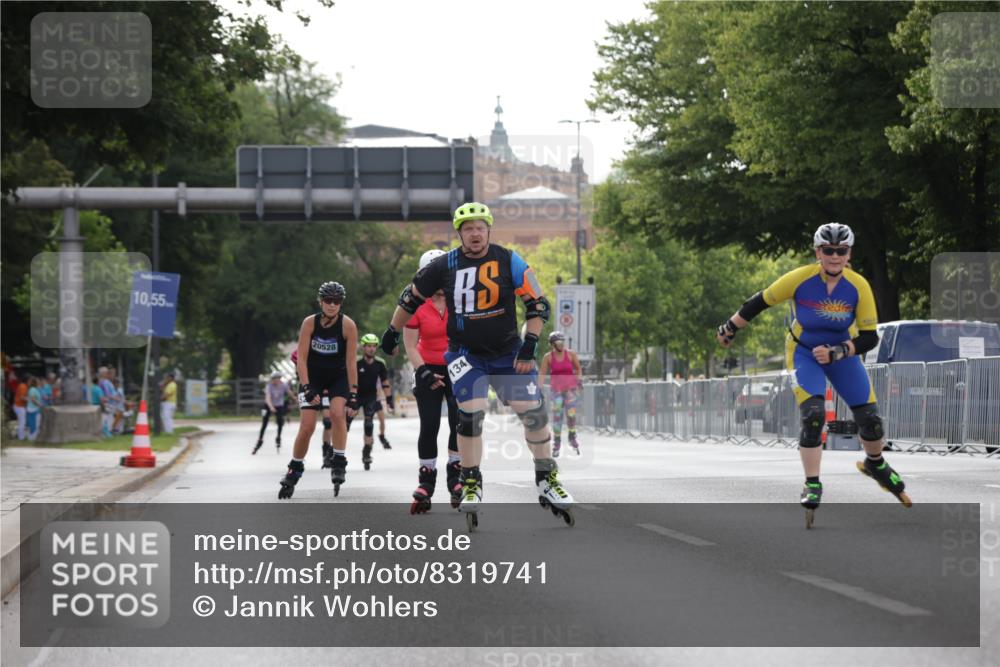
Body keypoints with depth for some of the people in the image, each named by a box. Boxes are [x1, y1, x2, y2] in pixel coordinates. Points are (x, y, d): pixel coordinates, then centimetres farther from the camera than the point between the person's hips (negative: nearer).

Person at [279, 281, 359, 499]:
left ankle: (339, 464, -12)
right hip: (312, 376, 0)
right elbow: (301, 358, -14)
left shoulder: (348, 325, -18)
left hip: (338, 377, 0)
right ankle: (294, 470, 11)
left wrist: (353, 394, -17)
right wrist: (307, 388, -24)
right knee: (307, 426, -8)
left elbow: (350, 363, -14)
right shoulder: (310, 323, -16)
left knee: (338, 413, -26)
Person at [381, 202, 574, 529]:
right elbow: (411, 299, 9)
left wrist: (529, 346, -14)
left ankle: (547, 481, 10)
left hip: (507, 352, 1)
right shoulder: (445, 266, -6)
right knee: (471, 414, -14)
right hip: (465, 353, -1)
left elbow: (538, 304, -6)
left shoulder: (508, 261, -8)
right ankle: (471, 485, 1)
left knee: (534, 411, -5)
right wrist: (392, 332, 16)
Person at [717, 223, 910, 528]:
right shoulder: (800, 279, -25)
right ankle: (812, 485, -8)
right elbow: (760, 302, -12)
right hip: (803, 353, -2)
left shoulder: (859, 287, -21)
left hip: (842, 353, 2)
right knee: (813, 416, -21)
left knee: (869, 419, 1)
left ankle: (876, 466, 31)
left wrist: (837, 352, -30)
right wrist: (729, 328, -2)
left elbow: (869, 338, -17)